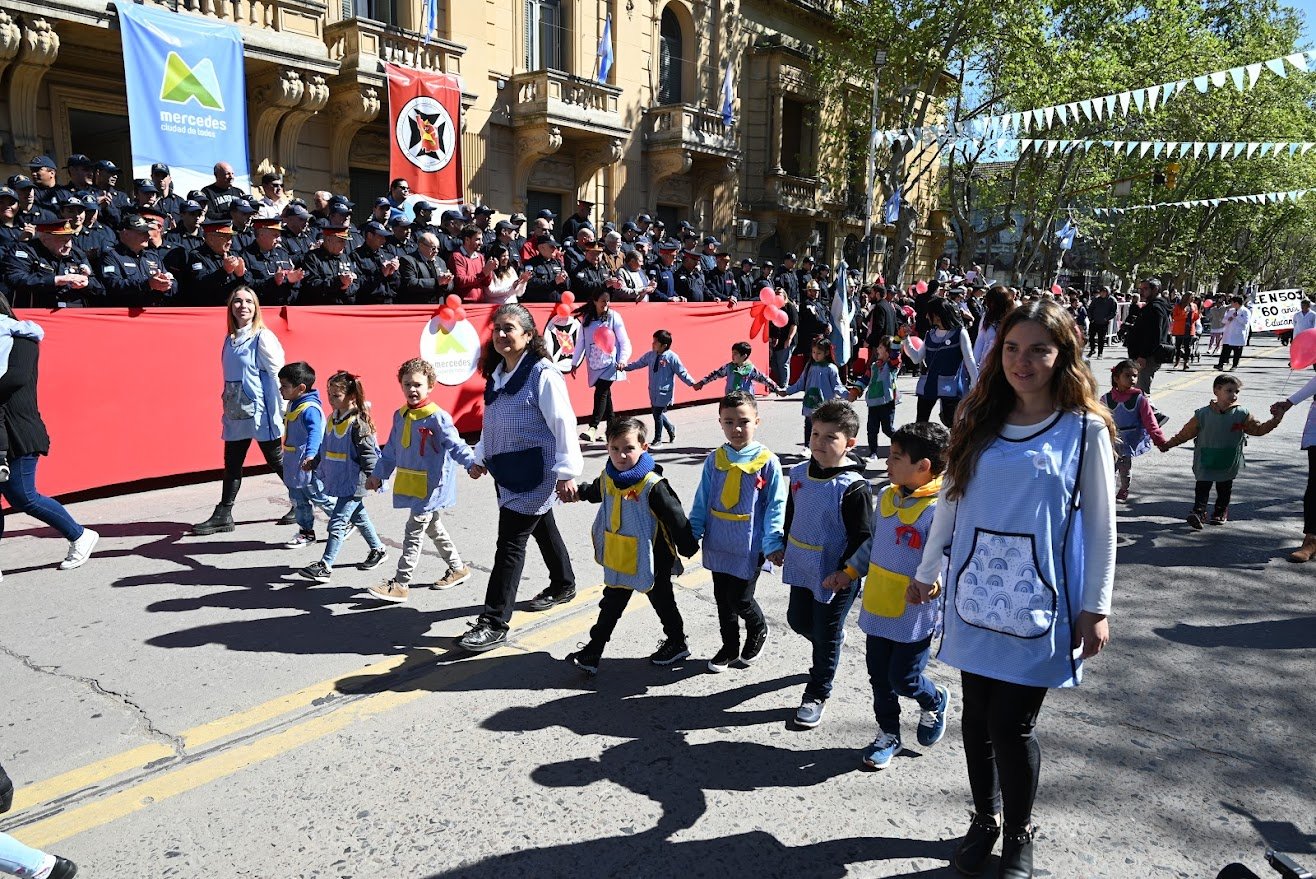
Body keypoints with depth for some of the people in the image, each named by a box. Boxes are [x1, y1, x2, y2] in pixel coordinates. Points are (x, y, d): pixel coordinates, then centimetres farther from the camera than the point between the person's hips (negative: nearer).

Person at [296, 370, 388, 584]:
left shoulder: (358, 423, -17)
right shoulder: (333, 419, 8)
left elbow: (369, 454, -17)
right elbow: (325, 449, 20)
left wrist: (373, 478, -17)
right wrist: (317, 463, 21)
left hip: (353, 484, -9)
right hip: (339, 481, 9)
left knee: (337, 523, -8)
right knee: (358, 517, 21)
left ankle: (325, 566, -5)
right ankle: (378, 549, 37)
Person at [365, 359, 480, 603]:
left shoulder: (437, 417, -14)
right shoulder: (400, 416, 9)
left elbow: (456, 444, -19)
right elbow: (391, 450, 19)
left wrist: (471, 463, -35)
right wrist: (378, 474, 23)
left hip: (430, 486, -8)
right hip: (409, 484, 8)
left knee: (414, 531, -3)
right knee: (433, 528, 19)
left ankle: (400, 585, 5)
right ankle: (458, 568, 35)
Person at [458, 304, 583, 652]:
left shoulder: (543, 374, -17)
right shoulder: (496, 374, 9)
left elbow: (563, 424, -18)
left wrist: (567, 472, -20)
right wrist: (481, 457, 18)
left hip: (535, 473, -8)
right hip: (508, 472, 8)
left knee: (510, 542, -9)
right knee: (542, 529, 24)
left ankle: (494, 623, -3)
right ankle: (563, 585, 44)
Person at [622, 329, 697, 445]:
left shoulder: (672, 357, -12)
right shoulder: (650, 354, 5)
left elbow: (682, 372, -8)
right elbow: (638, 363, 16)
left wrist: (692, 383, -13)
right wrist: (625, 366, 10)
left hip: (664, 392, -6)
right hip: (653, 391, 6)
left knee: (658, 414, -3)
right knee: (658, 413, 12)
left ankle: (658, 439, 14)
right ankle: (671, 428, 39)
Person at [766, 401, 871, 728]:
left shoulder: (853, 486, -21)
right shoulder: (799, 473, 0)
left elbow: (863, 537, -18)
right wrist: (781, 546, 19)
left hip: (835, 577, -7)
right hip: (801, 568, 7)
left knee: (826, 636, 7)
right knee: (798, 621, 22)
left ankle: (816, 695, 26)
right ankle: (834, 636, 53)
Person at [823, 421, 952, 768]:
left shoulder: (940, 509, -20)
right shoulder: (886, 497, 4)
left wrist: (931, 583, -37)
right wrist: (849, 572, 16)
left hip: (916, 615, -7)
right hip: (878, 608, 7)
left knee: (903, 678, 6)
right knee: (879, 676, 15)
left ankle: (936, 702, 39)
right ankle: (888, 735, 35)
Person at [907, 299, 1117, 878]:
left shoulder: (1084, 429, -5)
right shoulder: (979, 421, 4)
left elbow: (1100, 527, -2)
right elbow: (951, 502, 11)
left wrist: (1095, 608, -3)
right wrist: (926, 572, 15)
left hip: (1039, 603, -3)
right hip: (975, 597, 4)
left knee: (1012, 724, 1)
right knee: (977, 715, 13)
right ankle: (985, 819, 36)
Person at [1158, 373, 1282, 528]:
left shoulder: (1242, 415, -6)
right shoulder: (1203, 414, -9)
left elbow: (1258, 429, -1)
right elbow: (1186, 433, -1)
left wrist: (1275, 421, -17)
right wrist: (1168, 444, 3)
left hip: (1229, 462, 2)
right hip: (1205, 461, -2)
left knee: (1224, 488, 15)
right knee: (1202, 486, -5)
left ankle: (1221, 512, 31)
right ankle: (1199, 511, -6)